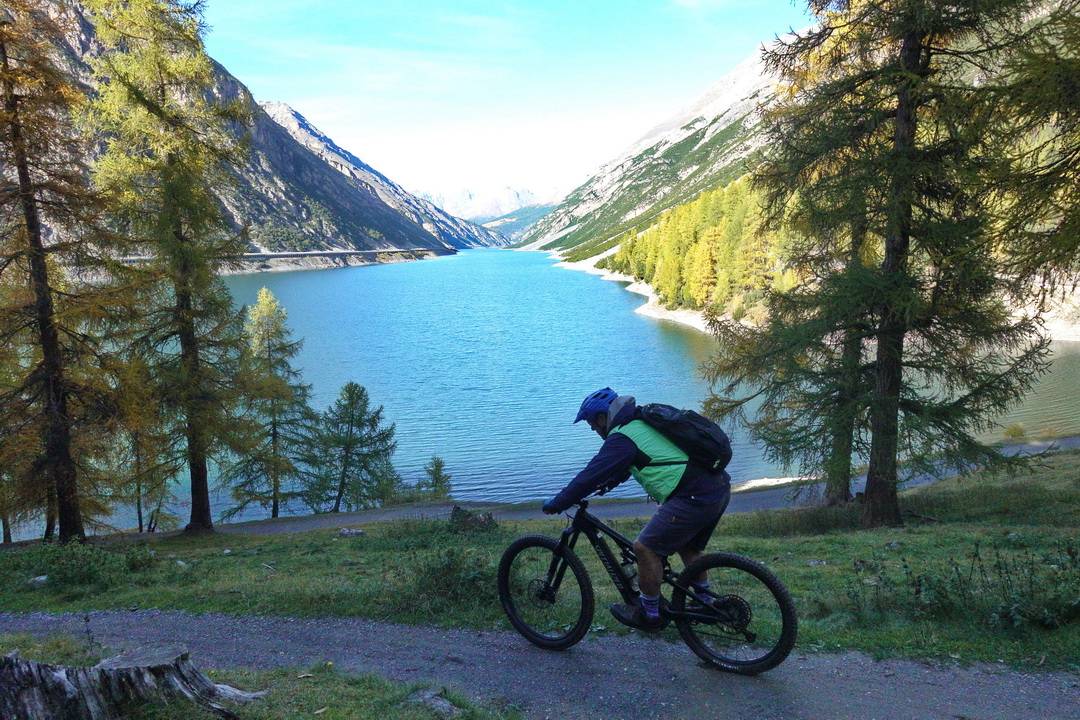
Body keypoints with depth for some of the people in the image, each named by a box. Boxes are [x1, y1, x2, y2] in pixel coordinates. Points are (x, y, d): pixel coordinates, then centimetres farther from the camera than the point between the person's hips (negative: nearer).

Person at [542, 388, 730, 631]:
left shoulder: (622, 437, -8)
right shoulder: (643, 423, 20)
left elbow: (591, 475, -9)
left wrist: (556, 504, -1)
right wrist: (605, 484, 36)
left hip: (694, 497, -10)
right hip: (720, 488, 10)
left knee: (645, 548, -1)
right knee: (687, 545, 28)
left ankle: (649, 614, 13)